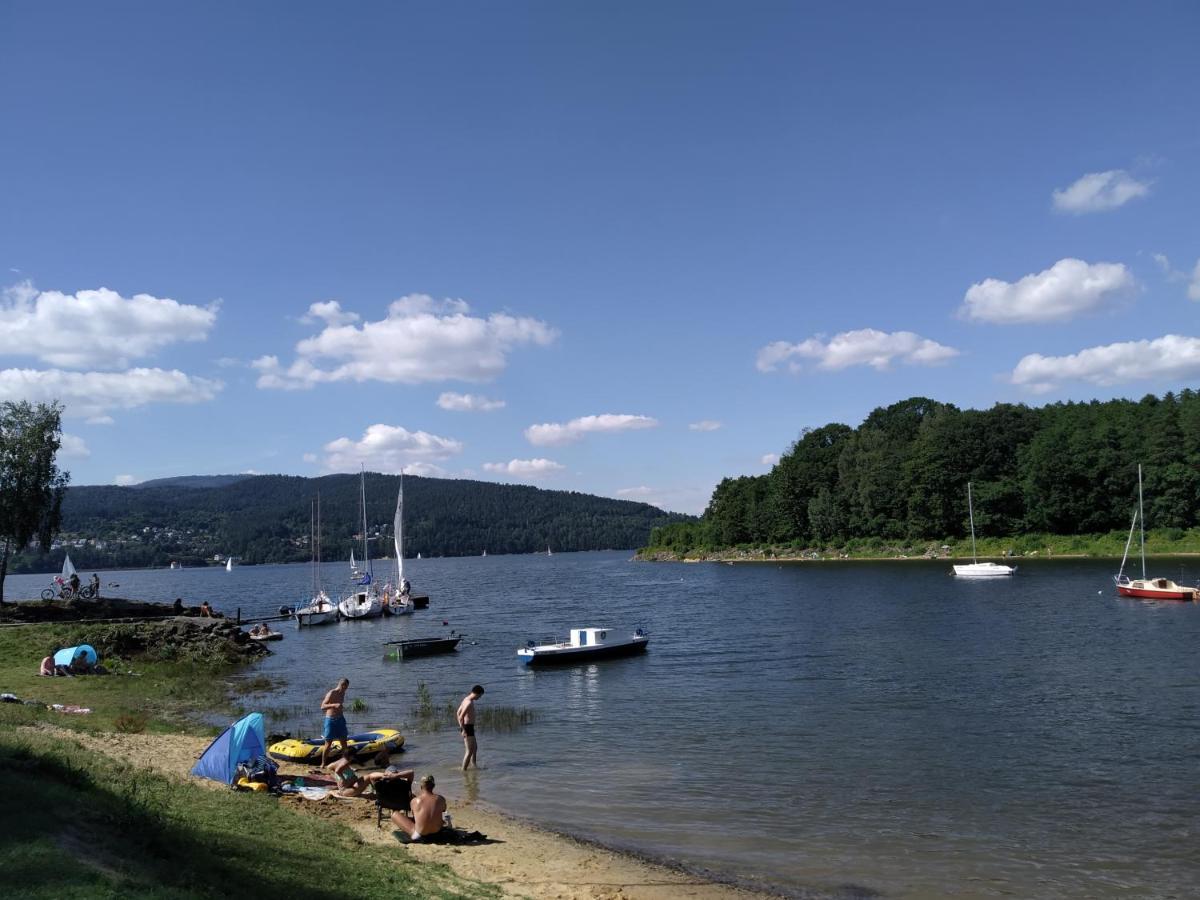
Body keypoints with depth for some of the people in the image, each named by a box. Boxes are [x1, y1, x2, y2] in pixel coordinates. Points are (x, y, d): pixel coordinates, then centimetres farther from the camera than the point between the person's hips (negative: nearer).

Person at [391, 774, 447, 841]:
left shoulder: (415, 800, -15)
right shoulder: (441, 799, -11)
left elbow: (414, 815, 4)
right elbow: (443, 810, 11)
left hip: (419, 834, -1)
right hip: (437, 832, 1)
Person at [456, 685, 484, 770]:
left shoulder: (466, 699, 9)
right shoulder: (469, 703, -21)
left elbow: (458, 713, 19)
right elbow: (461, 717, -27)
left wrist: (461, 726, 21)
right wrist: (464, 730, -22)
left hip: (465, 727, 10)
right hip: (468, 728, -10)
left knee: (475, 747, 25)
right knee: (470, 751, -4)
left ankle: (474, 765, 38)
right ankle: (463, 770, 0)